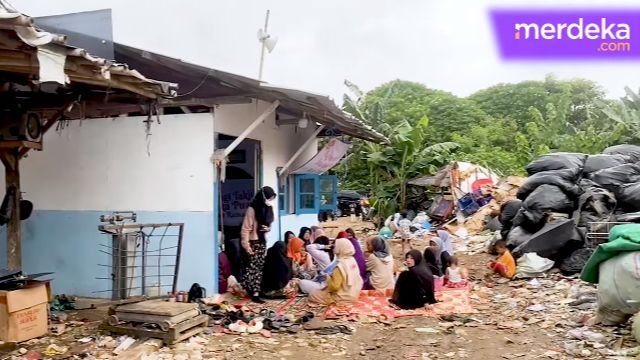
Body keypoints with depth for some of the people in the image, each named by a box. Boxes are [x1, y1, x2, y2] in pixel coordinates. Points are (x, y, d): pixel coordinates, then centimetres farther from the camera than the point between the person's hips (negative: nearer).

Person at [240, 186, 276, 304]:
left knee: (259, 268, 8)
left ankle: (255, 292, 14)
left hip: (262, 242, 8)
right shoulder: (252, 209, -15)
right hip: (253, 242, -7)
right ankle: (254, 293, -4)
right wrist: (246, 245, -20)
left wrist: (268, 228, -1)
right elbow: (245, 229, -16)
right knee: (252, 268, -5)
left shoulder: (267, 208, 8)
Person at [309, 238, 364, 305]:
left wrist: (328, 278, -8)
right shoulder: (352, 260, -1)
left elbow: (334, 286, -25)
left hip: (344, 298, -9)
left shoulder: (340, 266, -26)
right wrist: (333, 275, 10)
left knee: (312, 295, -2)